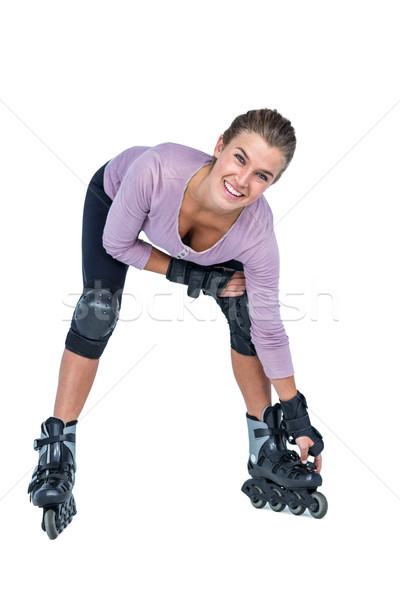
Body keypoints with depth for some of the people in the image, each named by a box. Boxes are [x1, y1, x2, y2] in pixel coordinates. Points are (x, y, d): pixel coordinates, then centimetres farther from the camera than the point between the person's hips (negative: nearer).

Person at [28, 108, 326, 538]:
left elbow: (268, 329, -23)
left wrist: (297, 417, -17)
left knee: (244, 311, -10)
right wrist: (191, 276, -27)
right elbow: (117, 244, -25)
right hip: (117, 194, -1)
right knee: (98, 309, -18)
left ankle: (264, 442, 9)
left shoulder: (257, 235, -37)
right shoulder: (156, 168, -46)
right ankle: (56, 453, -6)